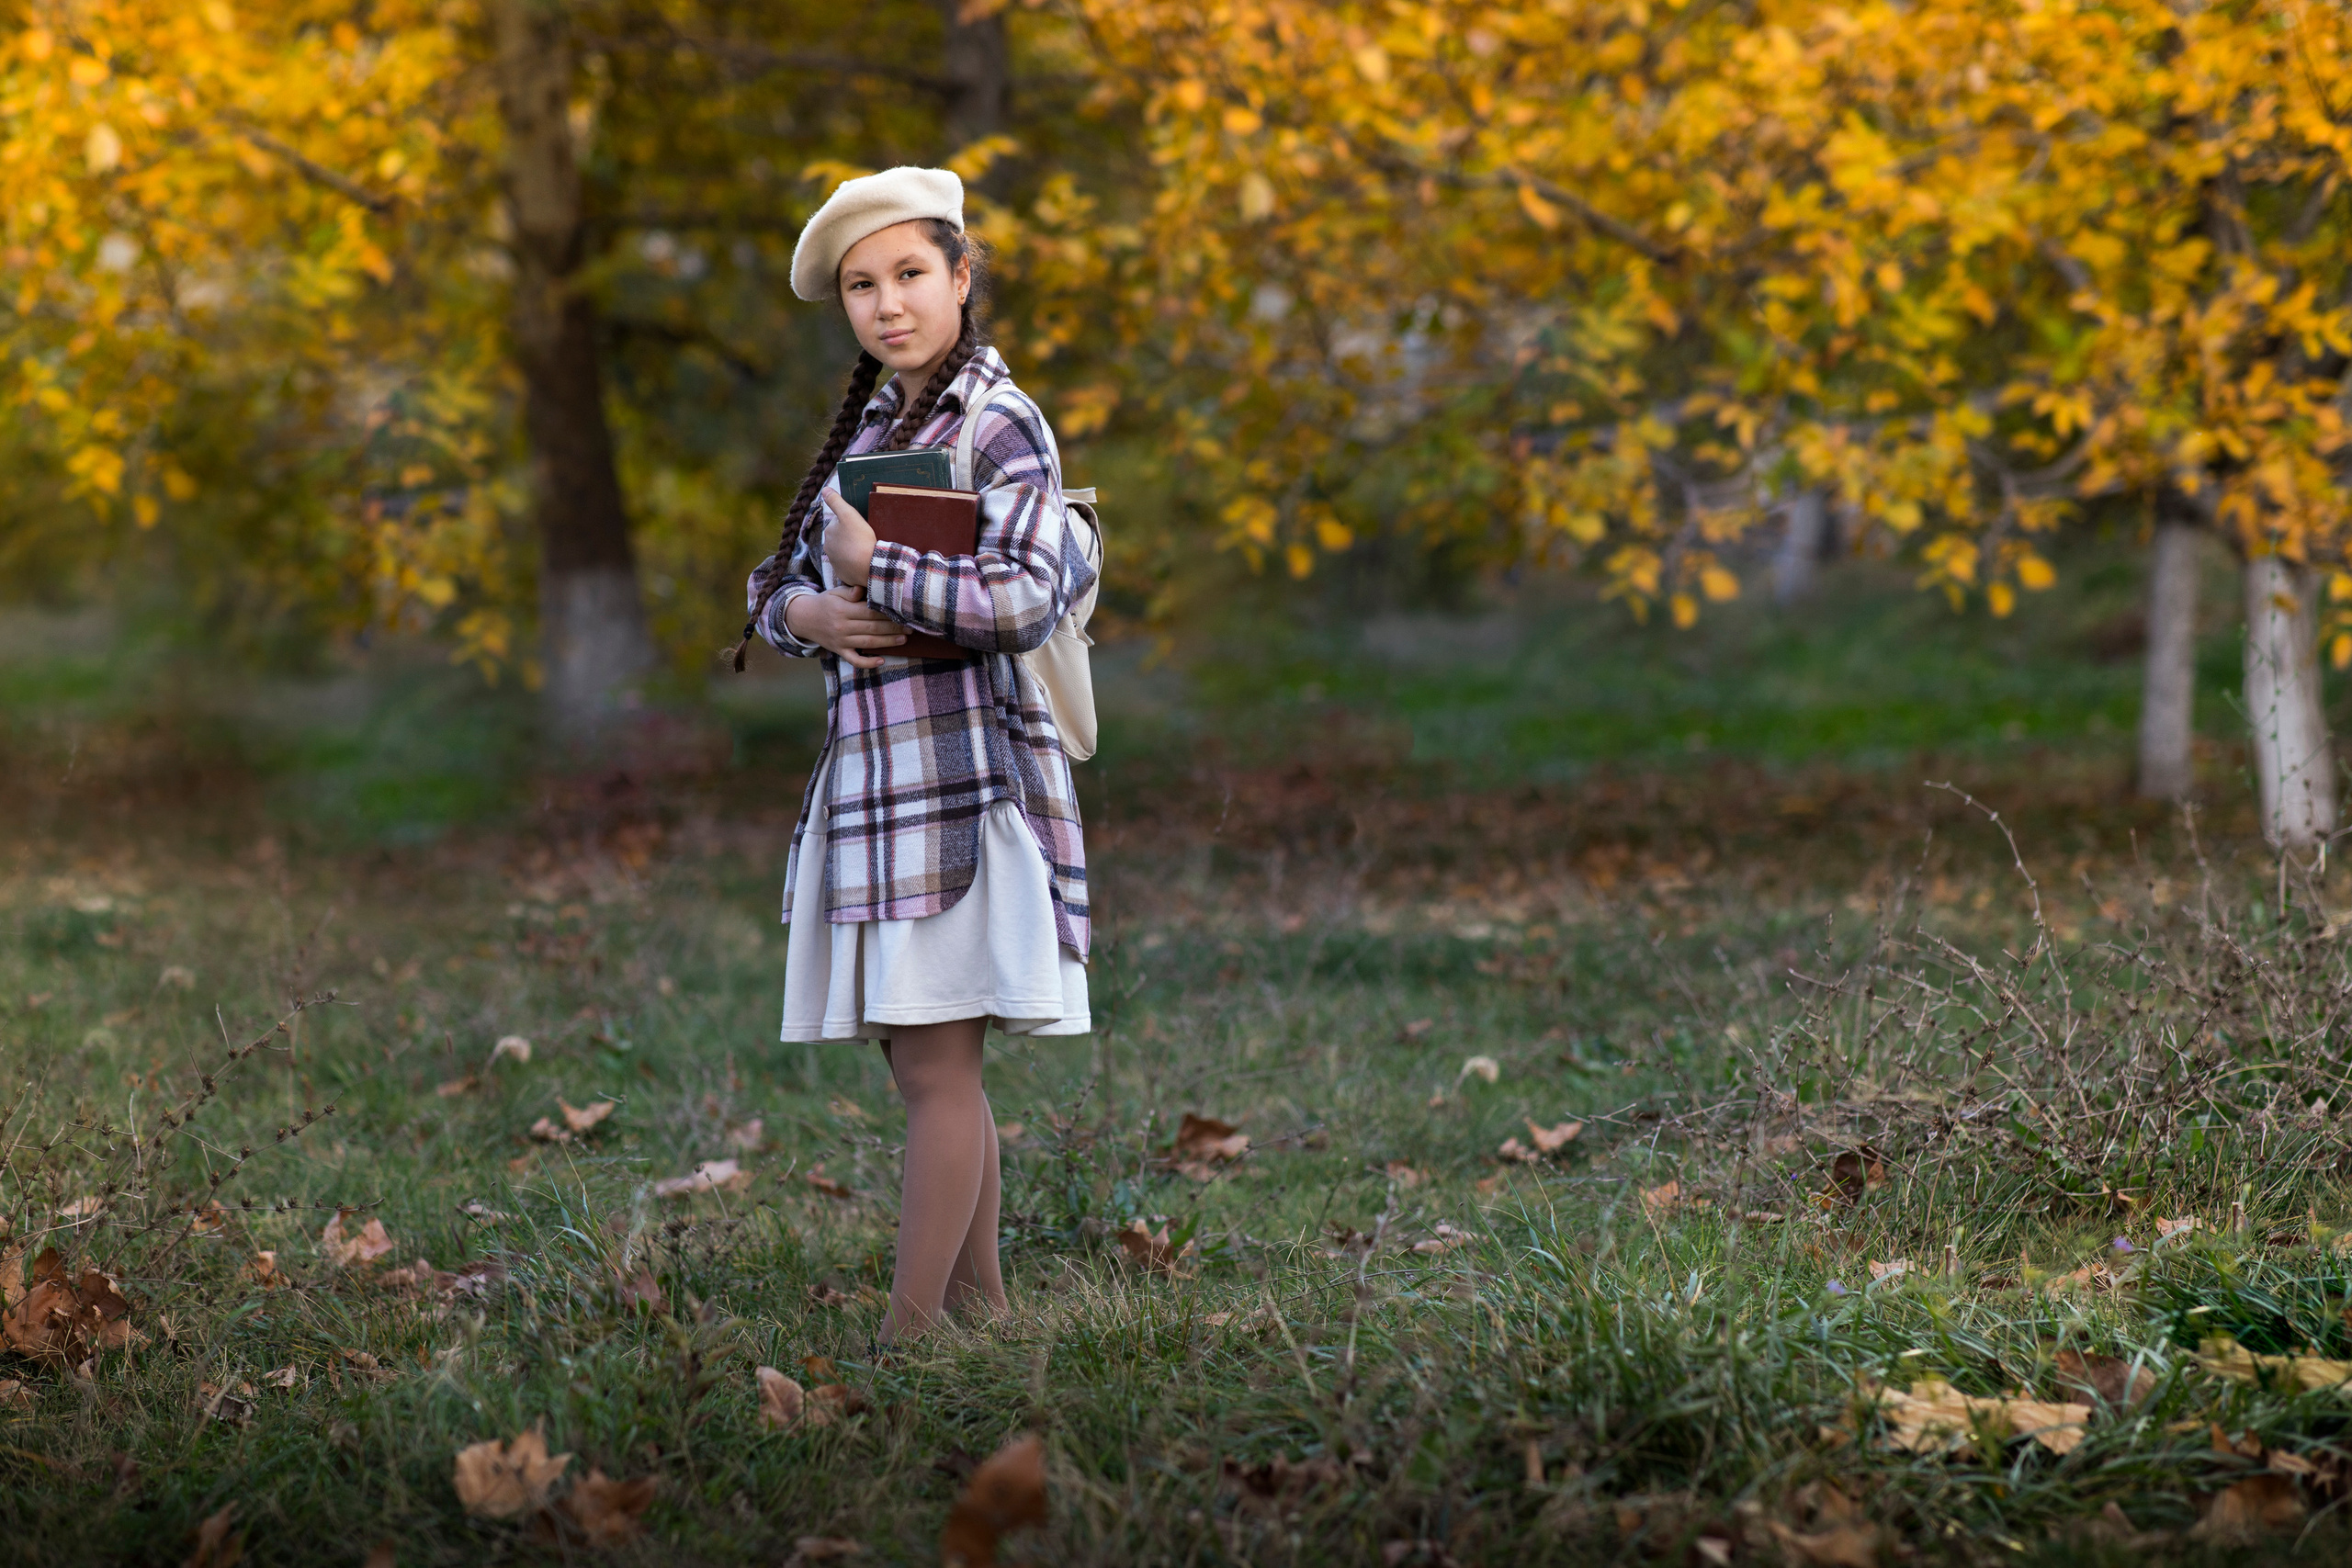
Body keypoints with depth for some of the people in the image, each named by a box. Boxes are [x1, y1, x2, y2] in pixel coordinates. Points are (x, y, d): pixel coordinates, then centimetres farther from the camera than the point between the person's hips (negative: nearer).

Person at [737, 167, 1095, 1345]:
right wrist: (809, 614, -5)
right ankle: (980, 1303, 21)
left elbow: (1028, 597, -21)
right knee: (927, 1064, 12)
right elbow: (773, 583, 18)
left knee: (936, 1067, -7)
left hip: (963, 776, -8)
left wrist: (870, 571, -13)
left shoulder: (1001, 426, -7)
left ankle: (910, 1328, -5)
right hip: (870, 771, 8)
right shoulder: (869, 427, 17)